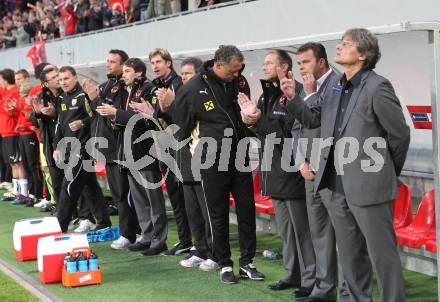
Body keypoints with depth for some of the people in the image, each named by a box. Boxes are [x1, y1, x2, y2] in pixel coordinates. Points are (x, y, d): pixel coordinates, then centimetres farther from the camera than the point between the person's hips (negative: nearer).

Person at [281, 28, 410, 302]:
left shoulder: (377, 87, -12)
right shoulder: (337, 88, 10)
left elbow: (400, 134, -7)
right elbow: (313, 119, 16)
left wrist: (388, 173, 4)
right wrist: (293, 98, 0)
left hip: (369, 187, -8)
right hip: (340, 188, 8)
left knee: (382, 255, 1)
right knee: (350, 256, 18)